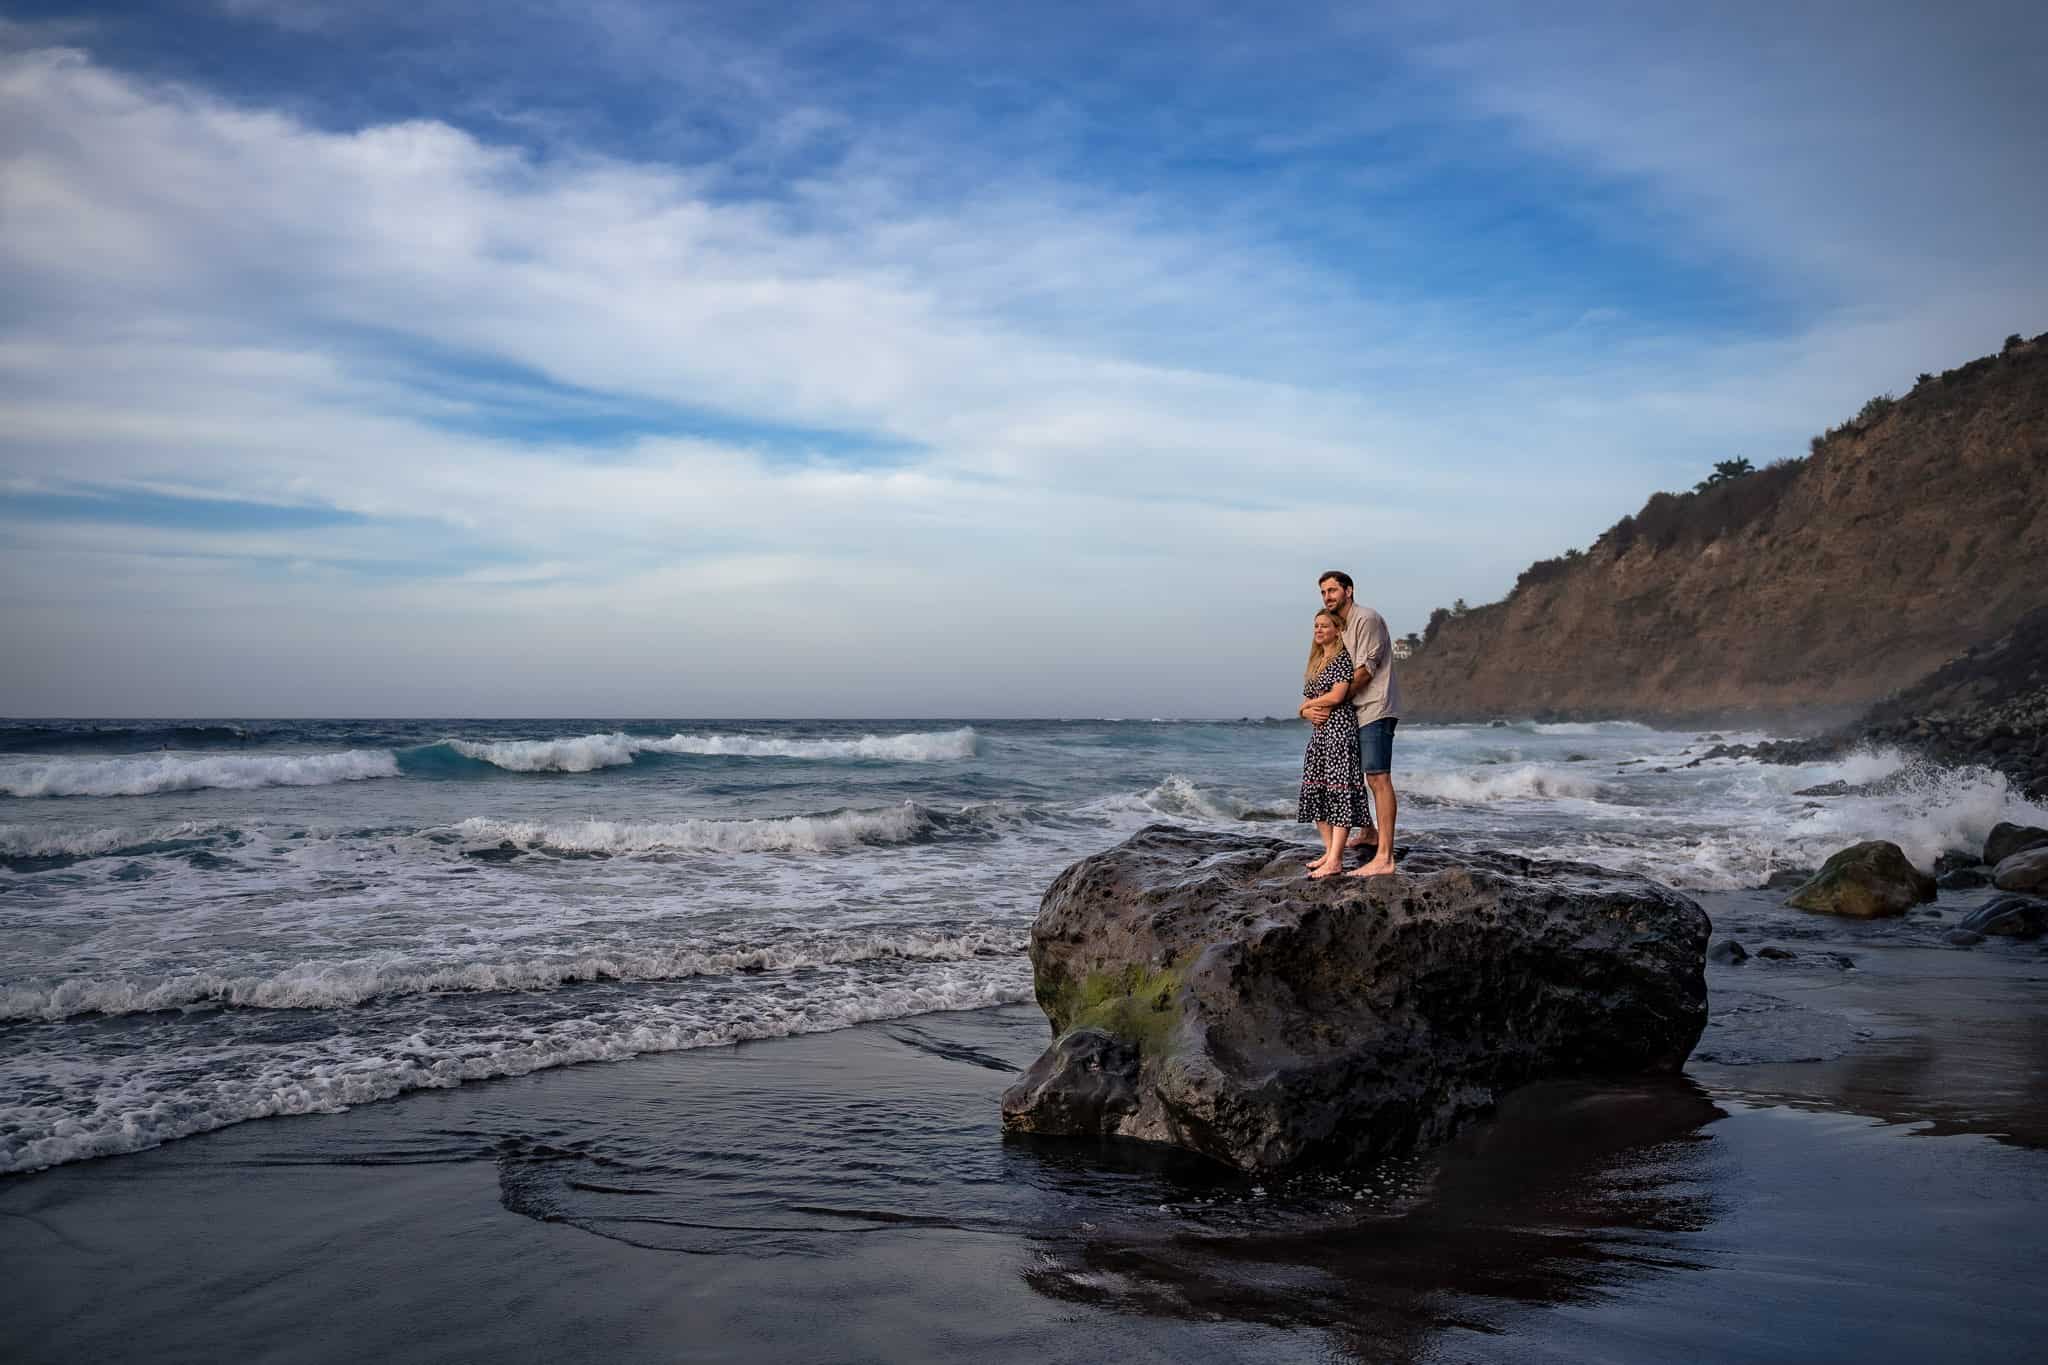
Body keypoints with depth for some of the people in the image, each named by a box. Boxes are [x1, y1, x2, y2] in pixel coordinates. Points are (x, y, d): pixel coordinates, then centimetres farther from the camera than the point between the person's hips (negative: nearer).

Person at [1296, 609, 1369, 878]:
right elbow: (1305, 701, 19)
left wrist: (1307, 705, -1)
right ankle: (1329, 852, 14)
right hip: (1319, 731, 9)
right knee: (1316, 791, 7)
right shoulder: (1315, 663, 19)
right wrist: (1308, 712, -5)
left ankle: (1336, 861, -16)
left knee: (1339, 789, -11)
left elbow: (1336, 696, -16)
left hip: (1340, 727, -9)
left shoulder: (1343, 657, -6)